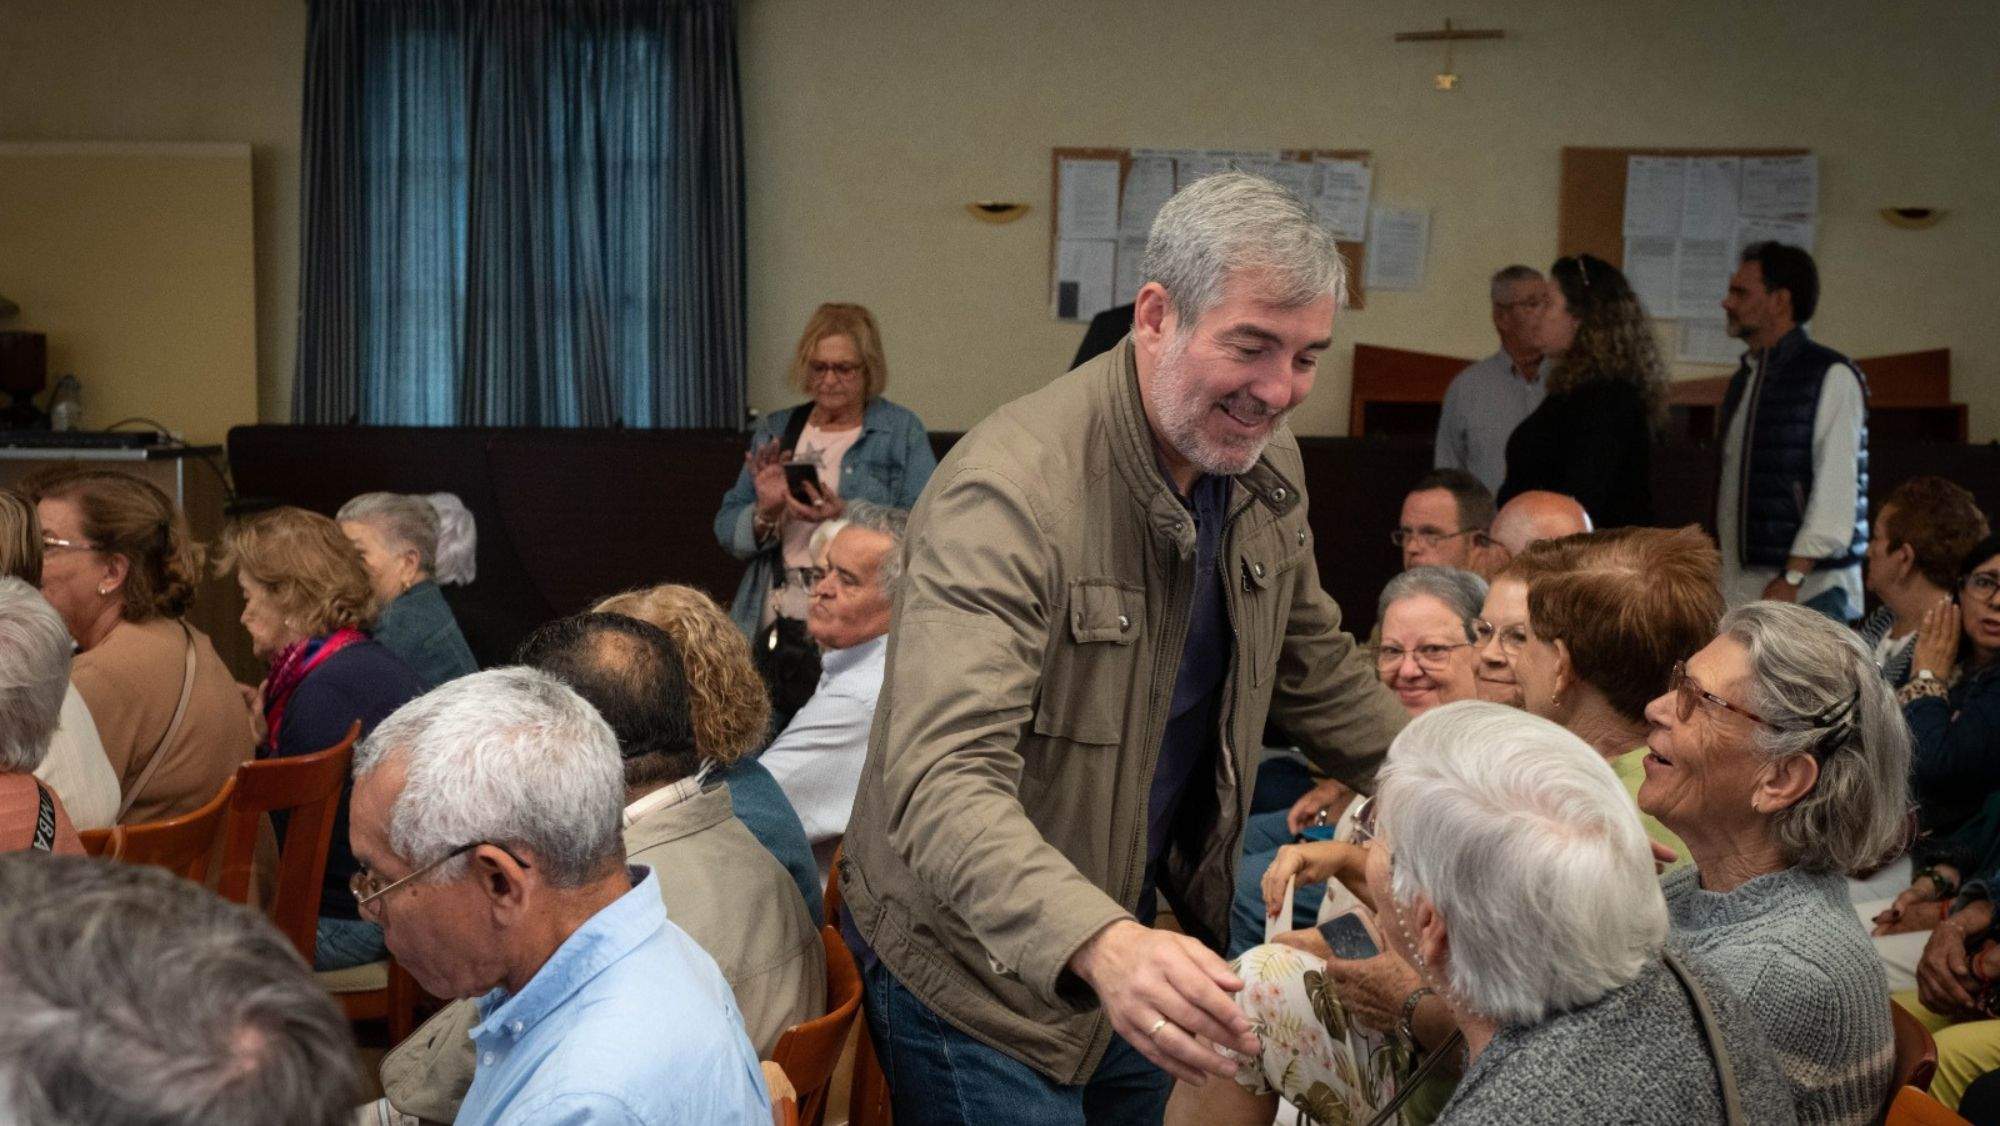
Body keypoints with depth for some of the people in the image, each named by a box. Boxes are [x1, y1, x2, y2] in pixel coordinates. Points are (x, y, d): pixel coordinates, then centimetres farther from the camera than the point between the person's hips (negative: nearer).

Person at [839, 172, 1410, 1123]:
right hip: (981, 967, -7)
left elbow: (1315, 671, 16)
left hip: (1139, 952, 7)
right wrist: (1100, 945, -53)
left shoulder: (1266, 466, -2)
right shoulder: (1010, 491, -28)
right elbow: (943, 785, -38)